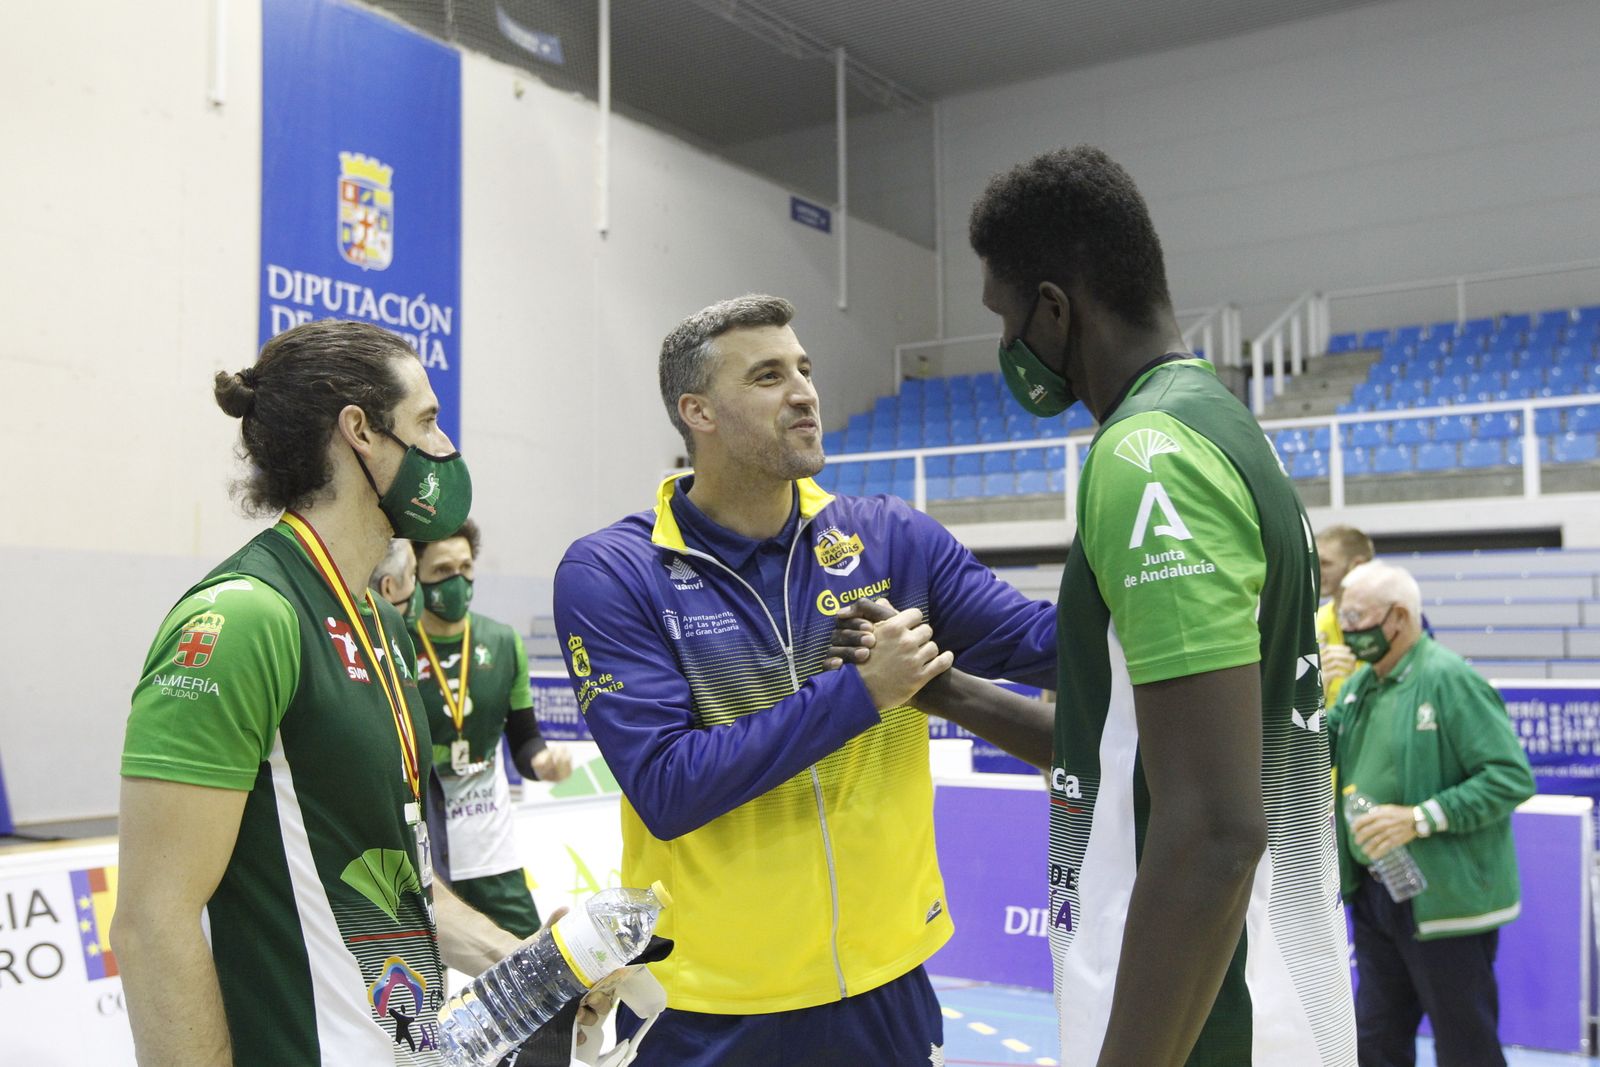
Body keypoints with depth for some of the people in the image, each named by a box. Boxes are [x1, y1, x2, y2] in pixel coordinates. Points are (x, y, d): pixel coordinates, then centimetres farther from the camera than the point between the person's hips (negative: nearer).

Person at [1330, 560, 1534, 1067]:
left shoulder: (1451, 679, -16)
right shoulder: (1359, 686, 10)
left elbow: (1511, 777, -21)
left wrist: (1420, 819, -26)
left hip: (1443, 898, -8)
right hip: (1371, 891, 8)